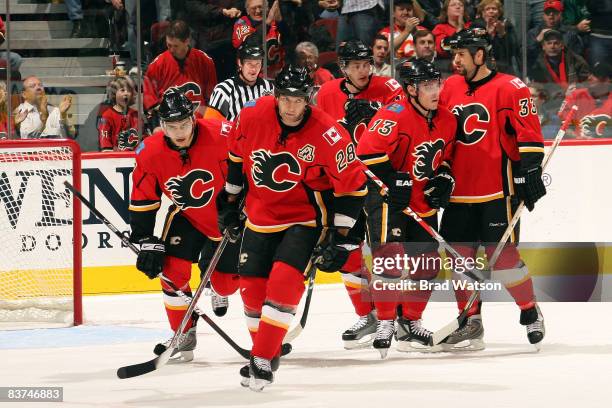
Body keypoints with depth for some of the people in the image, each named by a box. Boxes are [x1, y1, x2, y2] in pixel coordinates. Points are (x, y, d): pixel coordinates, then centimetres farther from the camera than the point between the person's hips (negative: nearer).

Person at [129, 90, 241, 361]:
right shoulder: (150, 153, -18)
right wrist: (147, 243, -10)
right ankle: (184, 334, 5)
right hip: (187, 216, 3)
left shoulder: (222, 136, -30)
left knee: (225, 284, -1)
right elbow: (142, 201, -8)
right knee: (172, 268, -12)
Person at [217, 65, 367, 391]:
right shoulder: (252, 115, -12)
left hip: (303, 217, -4)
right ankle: (262, 351, 29)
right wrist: (230, 199, 14)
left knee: (284, 283, -20)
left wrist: (340, 236, -12)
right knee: (252, 287, 8)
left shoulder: (328, 135, -22)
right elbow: (235, 155, 8)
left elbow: (352, 184, -13)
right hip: (260, 214, 4)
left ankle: (263, 361, -14)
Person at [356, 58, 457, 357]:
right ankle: (385, 321, -5)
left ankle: (410, 321, 23)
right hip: (388, 198, -7)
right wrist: (394, 181, -21)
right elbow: (368, 151, -24)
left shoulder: (447, 120, 3)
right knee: (390, 255, -16)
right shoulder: (395, 115, -20)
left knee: (426, 264, 7)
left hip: (424, 203, 7)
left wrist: (443, 179, 1)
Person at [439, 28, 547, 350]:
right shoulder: (450, 88, 10)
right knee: (460, 255, 5)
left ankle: (530, 311, 12)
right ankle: (470, 323, 15)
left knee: (502, 254, -7)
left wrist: (531, 171, -16)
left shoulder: (509, 88, -8)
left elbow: (529, 133, -11)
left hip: (497, 189, -6)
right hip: (460, 189, 6)